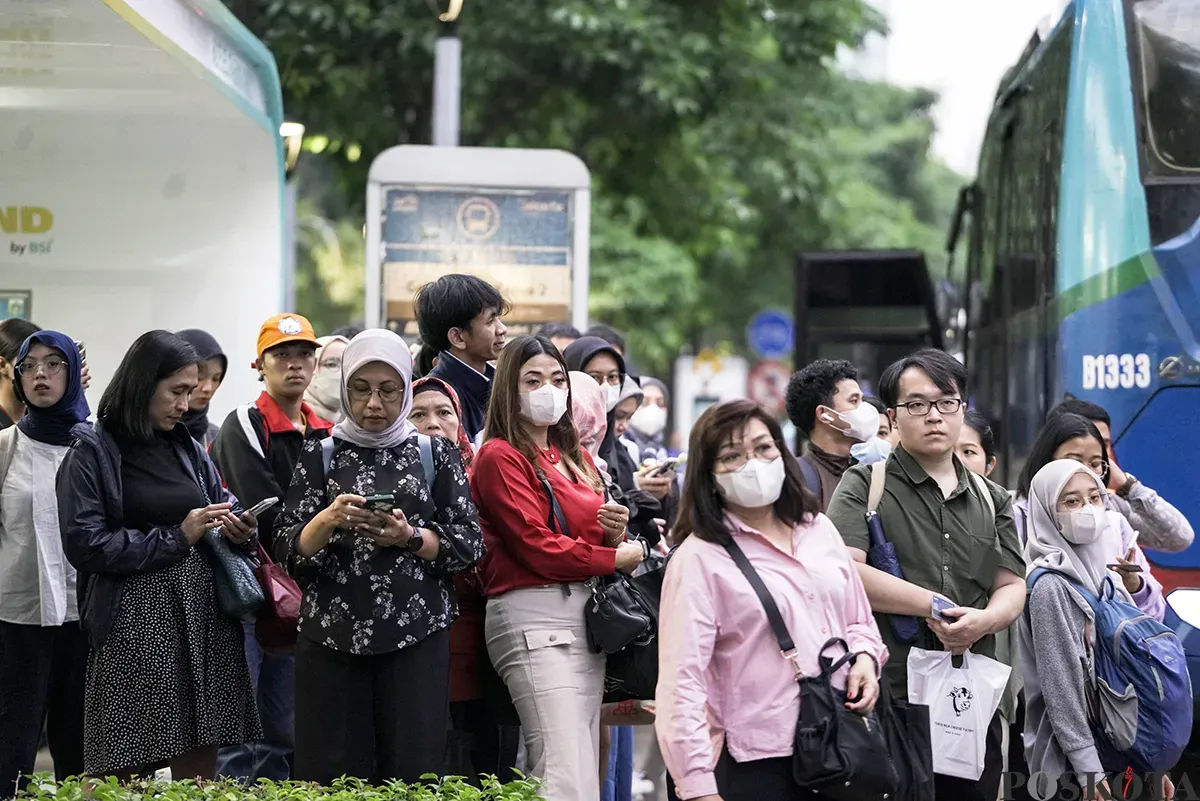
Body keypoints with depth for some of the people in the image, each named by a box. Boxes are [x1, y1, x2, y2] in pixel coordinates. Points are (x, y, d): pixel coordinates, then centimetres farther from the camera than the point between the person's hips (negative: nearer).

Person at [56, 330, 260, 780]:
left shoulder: (189, 450, 16)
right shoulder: (93, 452, -1)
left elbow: (223, 516, 24)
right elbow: (84, 545, -11)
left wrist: (238, 532, -1)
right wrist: (174, 539, -10)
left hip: (203, 617, 5)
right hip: (134, 622, -5)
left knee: (199, 768, 4)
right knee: (122, 772, -5)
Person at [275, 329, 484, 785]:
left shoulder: (436, 455, 8)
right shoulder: (321, 456, 9)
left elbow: (469, 544, 5)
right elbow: (290, 548, 5)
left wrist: (409, 537, -12)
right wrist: (327, 519, -15)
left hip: (416, 635, 0)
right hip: (332, 634, 0)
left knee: (411, 771, -4)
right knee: (330, 771, -4)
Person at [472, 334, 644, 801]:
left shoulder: (577, 460, 20)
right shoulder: (500, 457, -5)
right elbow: (537, 547, -13)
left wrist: (616, 533, -2)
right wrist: (617, 557, -2)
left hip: (587, 617, 9)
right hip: (534, 618, -9)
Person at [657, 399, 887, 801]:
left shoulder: (819, 528, 11)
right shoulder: (698, 559, -7)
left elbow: (859, 619, 23)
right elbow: (682, 682, -13)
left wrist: (865, 658, 0)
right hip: (758, 766, -5)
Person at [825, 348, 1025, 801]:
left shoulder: (992, 501, 18)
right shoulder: (865, 485, 1)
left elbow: (1012, 587, 12)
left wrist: (983, 620, -11)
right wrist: (933, 606, -13)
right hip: (889, 693, -5)